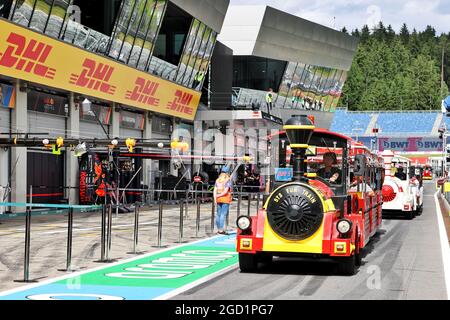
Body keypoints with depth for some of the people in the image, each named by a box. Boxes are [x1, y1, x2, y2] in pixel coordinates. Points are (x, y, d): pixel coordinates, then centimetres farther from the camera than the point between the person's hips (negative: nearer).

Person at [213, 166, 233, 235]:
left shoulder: (218, 180, 9)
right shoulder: (228, 180, -8)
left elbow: (215, 190, 5)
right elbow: (226, 191, -15)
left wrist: (215, 199, 4)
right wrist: (218, 195, -7)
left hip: (218, 199, 6)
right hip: (225, 199, -6)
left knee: (218, 214, 12)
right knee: (223, 214, -5)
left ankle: (219, 229, 18)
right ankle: (221, 230, -8)